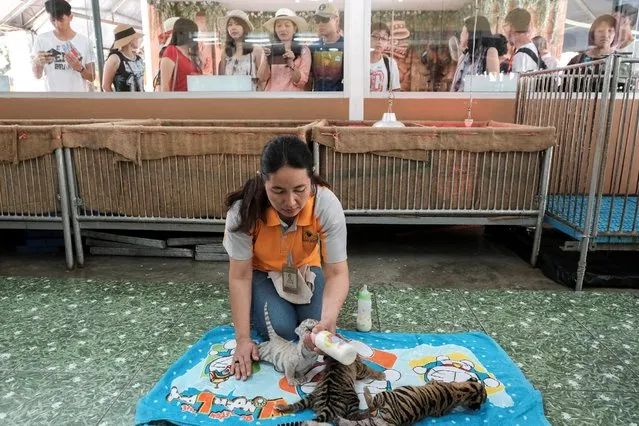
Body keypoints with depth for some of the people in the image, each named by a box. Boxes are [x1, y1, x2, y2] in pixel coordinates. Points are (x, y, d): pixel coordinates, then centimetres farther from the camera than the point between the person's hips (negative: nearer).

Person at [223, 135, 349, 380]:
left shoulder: (327, 205, -32)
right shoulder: (245, 209, -33)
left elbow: (337, 273, -30)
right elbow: (240, 277, -24)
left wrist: (329, 318, -49)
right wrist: (243, 339, -26)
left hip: (305, 269, 1)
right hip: (262, 272, -1)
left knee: (318, 330, -17)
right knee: (281, 330, -22)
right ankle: (253, 311, 12)